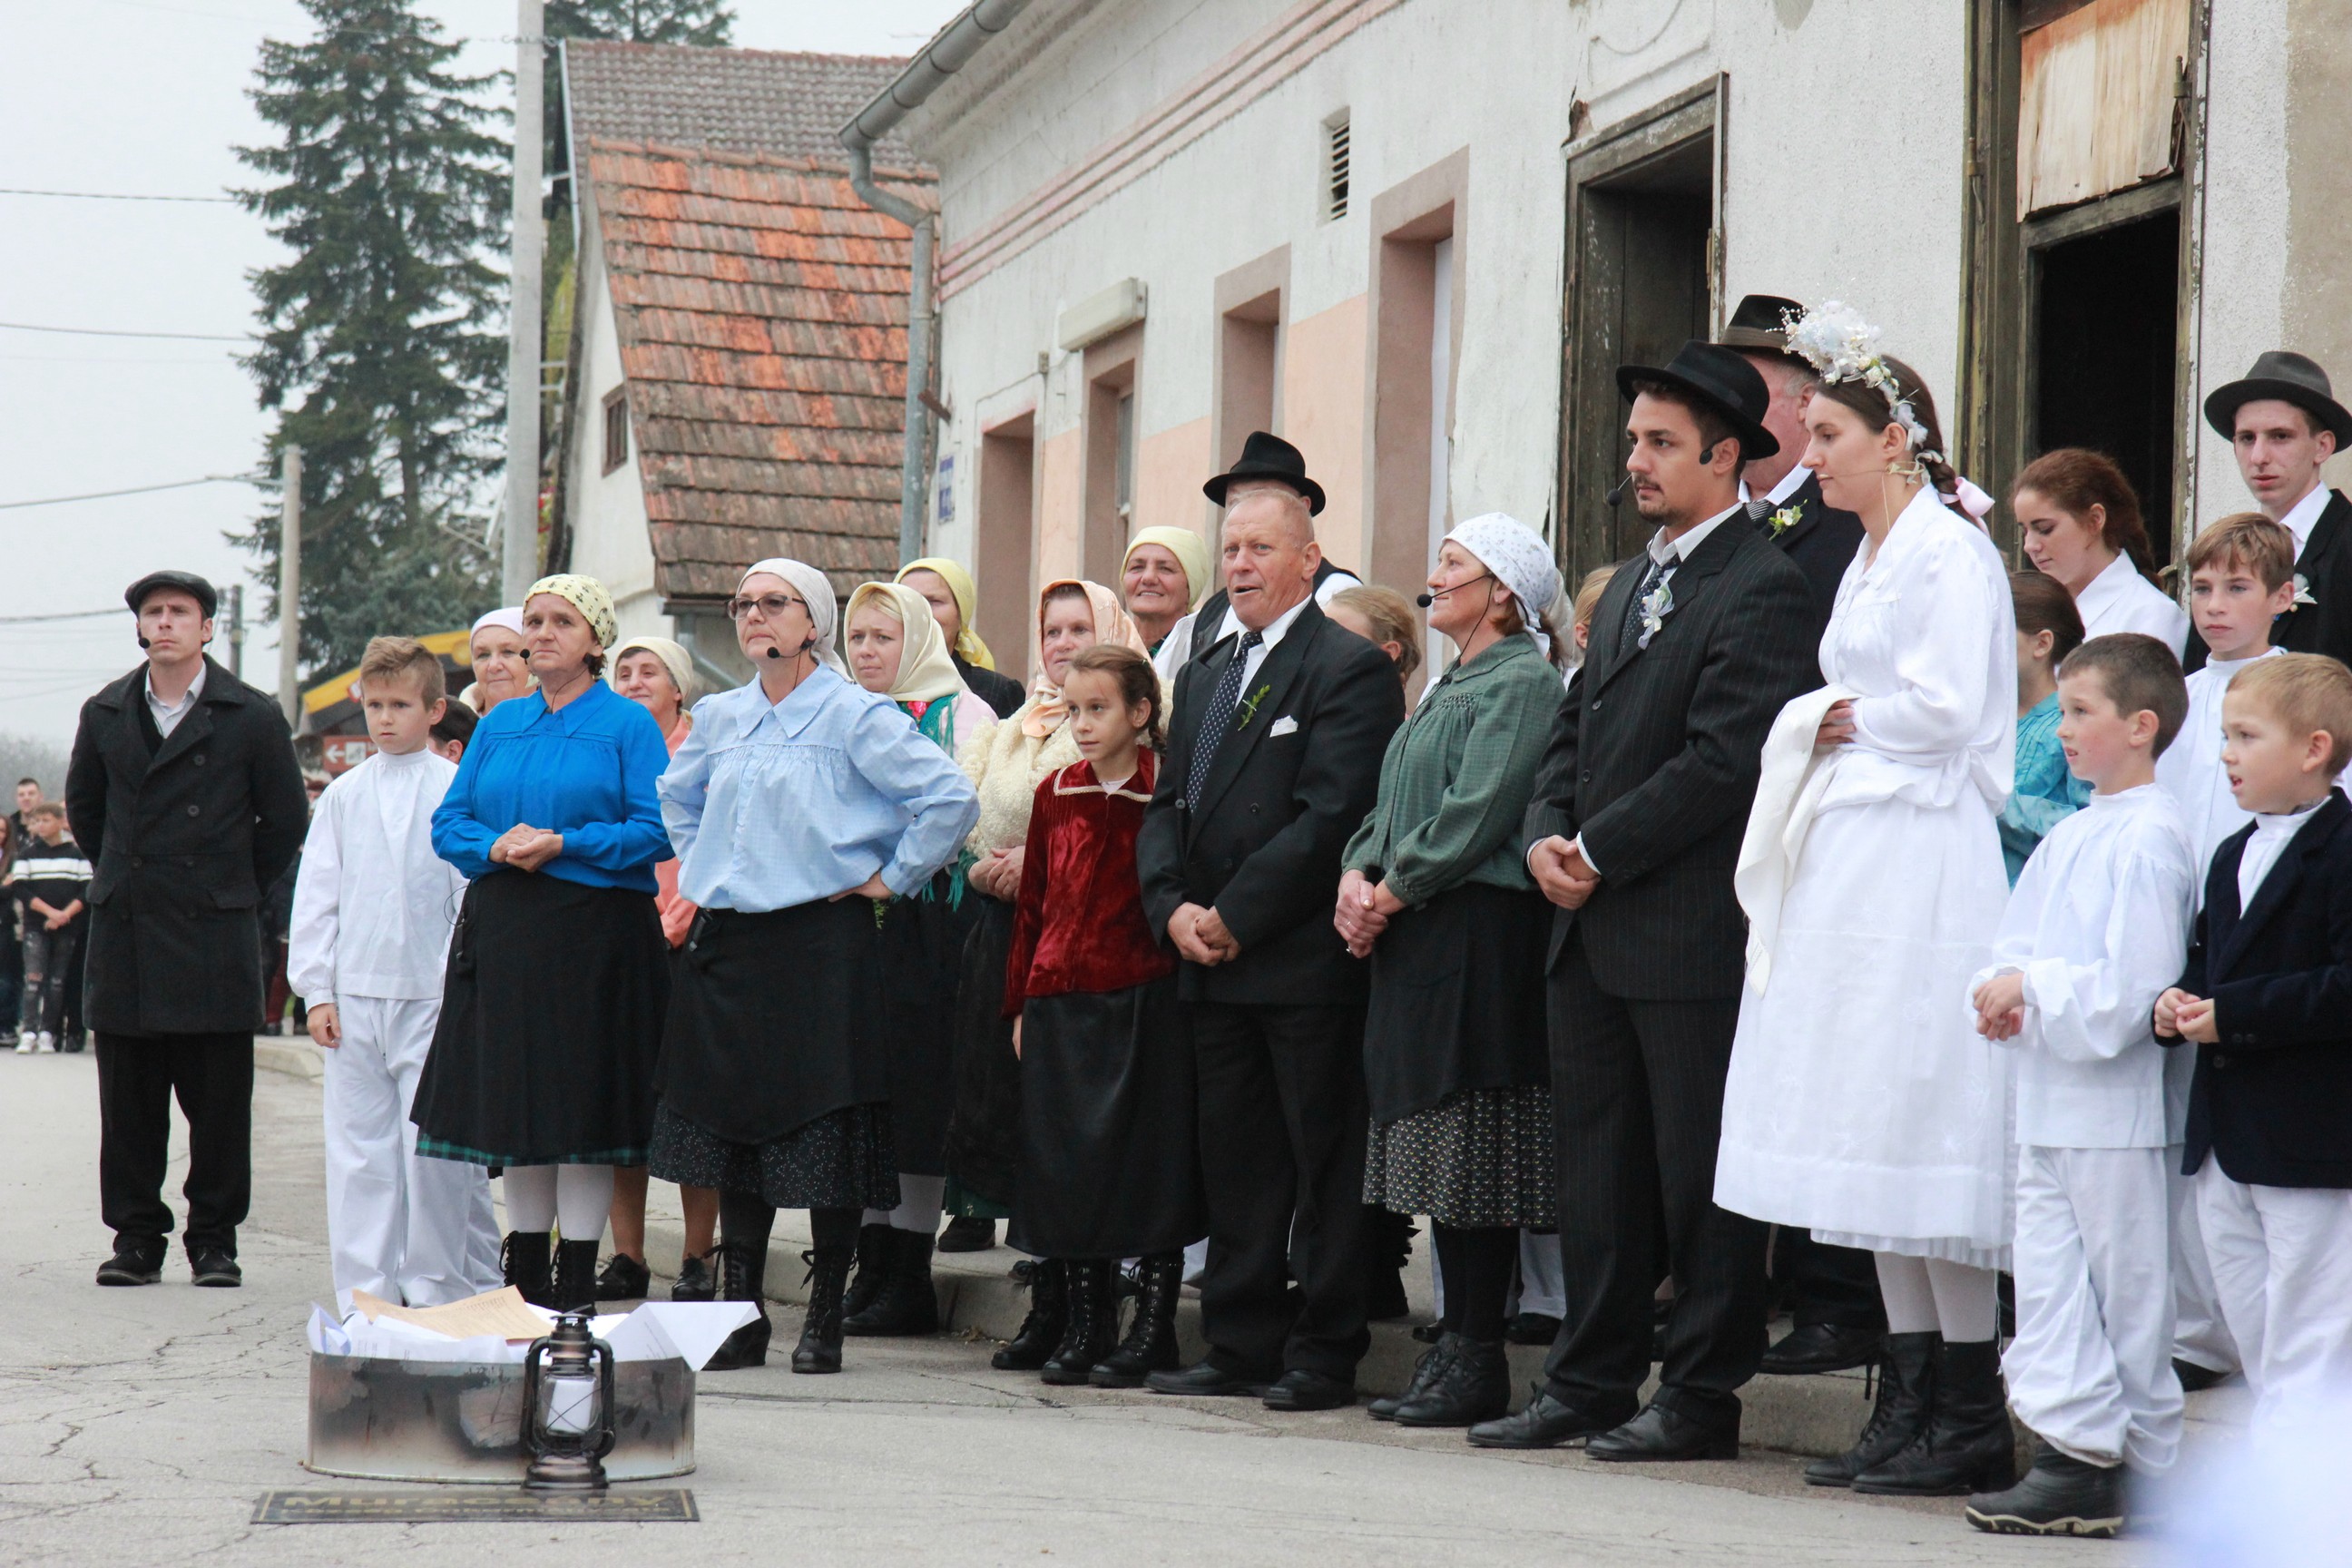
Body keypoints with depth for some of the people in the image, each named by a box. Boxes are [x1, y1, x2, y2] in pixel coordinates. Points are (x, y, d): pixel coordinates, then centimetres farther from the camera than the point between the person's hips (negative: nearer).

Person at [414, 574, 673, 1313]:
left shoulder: (628, 725, 0)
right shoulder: (500, 725, 15)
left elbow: (657, 831, -8)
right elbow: (449, 822, 12)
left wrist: (562, 846, -17)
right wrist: (497, 847, -9)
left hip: (594, 936, -5)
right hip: (502, 932, 5)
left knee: (582, 1106, -4)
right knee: (516, 1099, 7)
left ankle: (575, 1280, 2)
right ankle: (525, 1272, 16)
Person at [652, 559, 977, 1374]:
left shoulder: (856, 715, -6)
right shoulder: (719, 718, 12)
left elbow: (950, 798, -12)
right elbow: (674, 797, 33)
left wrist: (892, 879, -8)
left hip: (821, 940, -6)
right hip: (727, 941, 6)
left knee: (824, 1139, -5)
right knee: (730, 1124, 6)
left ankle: (824, 1321, 3)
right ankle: (739, 1314, 12)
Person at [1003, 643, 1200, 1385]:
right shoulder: (1055, 795, 10)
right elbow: (1032, 904, 13)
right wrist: (1021, 1003, 11)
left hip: (1143, 999, -5)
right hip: (1060, 1005, 5)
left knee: (1148, 1165, -1)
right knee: (1066, 1164, 7)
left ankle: (1150, 1334, 7)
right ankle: (1084, 1328, 17)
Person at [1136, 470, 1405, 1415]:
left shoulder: (1351, 669, -7)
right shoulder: (1203, 677, 19)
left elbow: (1330, 817, -15)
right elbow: (1168, 806, 16)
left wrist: (1235, 916, -15)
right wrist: (1173, 906, -2)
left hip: (1305, 960, -8)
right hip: (1213, 964, 8)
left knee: (1324, 1167, -2)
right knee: (1233, 1164, 11)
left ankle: (1325, 1356, 2)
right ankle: (1241, 1346, 17)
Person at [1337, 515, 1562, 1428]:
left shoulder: (1522, 684, -9)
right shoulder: (1447, 688, 21)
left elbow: (1479, 813, -17)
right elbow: (1393, 805, 21)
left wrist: (1392, 893, -13)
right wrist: (1357, 875, 2)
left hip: (1480, 936, -10)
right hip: (1416, 942, 10)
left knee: (1474, 1152, -8)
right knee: (1439, 1150, 9)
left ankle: (1477, 1362, -5)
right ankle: (1455, 1349, 13)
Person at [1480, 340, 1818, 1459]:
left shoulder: (1761, 590, -11)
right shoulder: (1629, 586, 19)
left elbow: (1722, 761, -18)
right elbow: (1576, 728, 20)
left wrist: (1598, 852, -15)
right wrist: (1546, 835, 2)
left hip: (1690, 934, -9)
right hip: (1594, 932, 9)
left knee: (1699, 1176, -1)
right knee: (1597, 1167, 12)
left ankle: (1703, 1396, 6)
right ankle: (1591, 1381, 19)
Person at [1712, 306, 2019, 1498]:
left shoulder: (1948, 550, -9)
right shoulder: (1870, 558, 18)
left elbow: (1947, 708, -18)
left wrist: (1841, 722, -4)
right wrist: (1825, 726, 3)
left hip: (1921, 859, -10)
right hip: (1854, 857, 10)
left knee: (1925, 1133, -8)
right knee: (1876, 1136, 8)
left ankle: (1971, 1419, -4)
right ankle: (1908, 1402, 12)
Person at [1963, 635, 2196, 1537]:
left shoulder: (2150, 839, -13)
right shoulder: (2068, 838, 14)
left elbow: (2132, 986, -20)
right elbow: (2017, 942, 19)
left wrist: (2032, 989, -15)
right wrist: (2003, 993, -2)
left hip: (2117, 1106, -8)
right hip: (2049, 1103, 8)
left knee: (2126, 1287, 1)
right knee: (2049, 1281, 6)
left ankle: (2150, 1468, 9)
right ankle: (2072, 1456, 9)